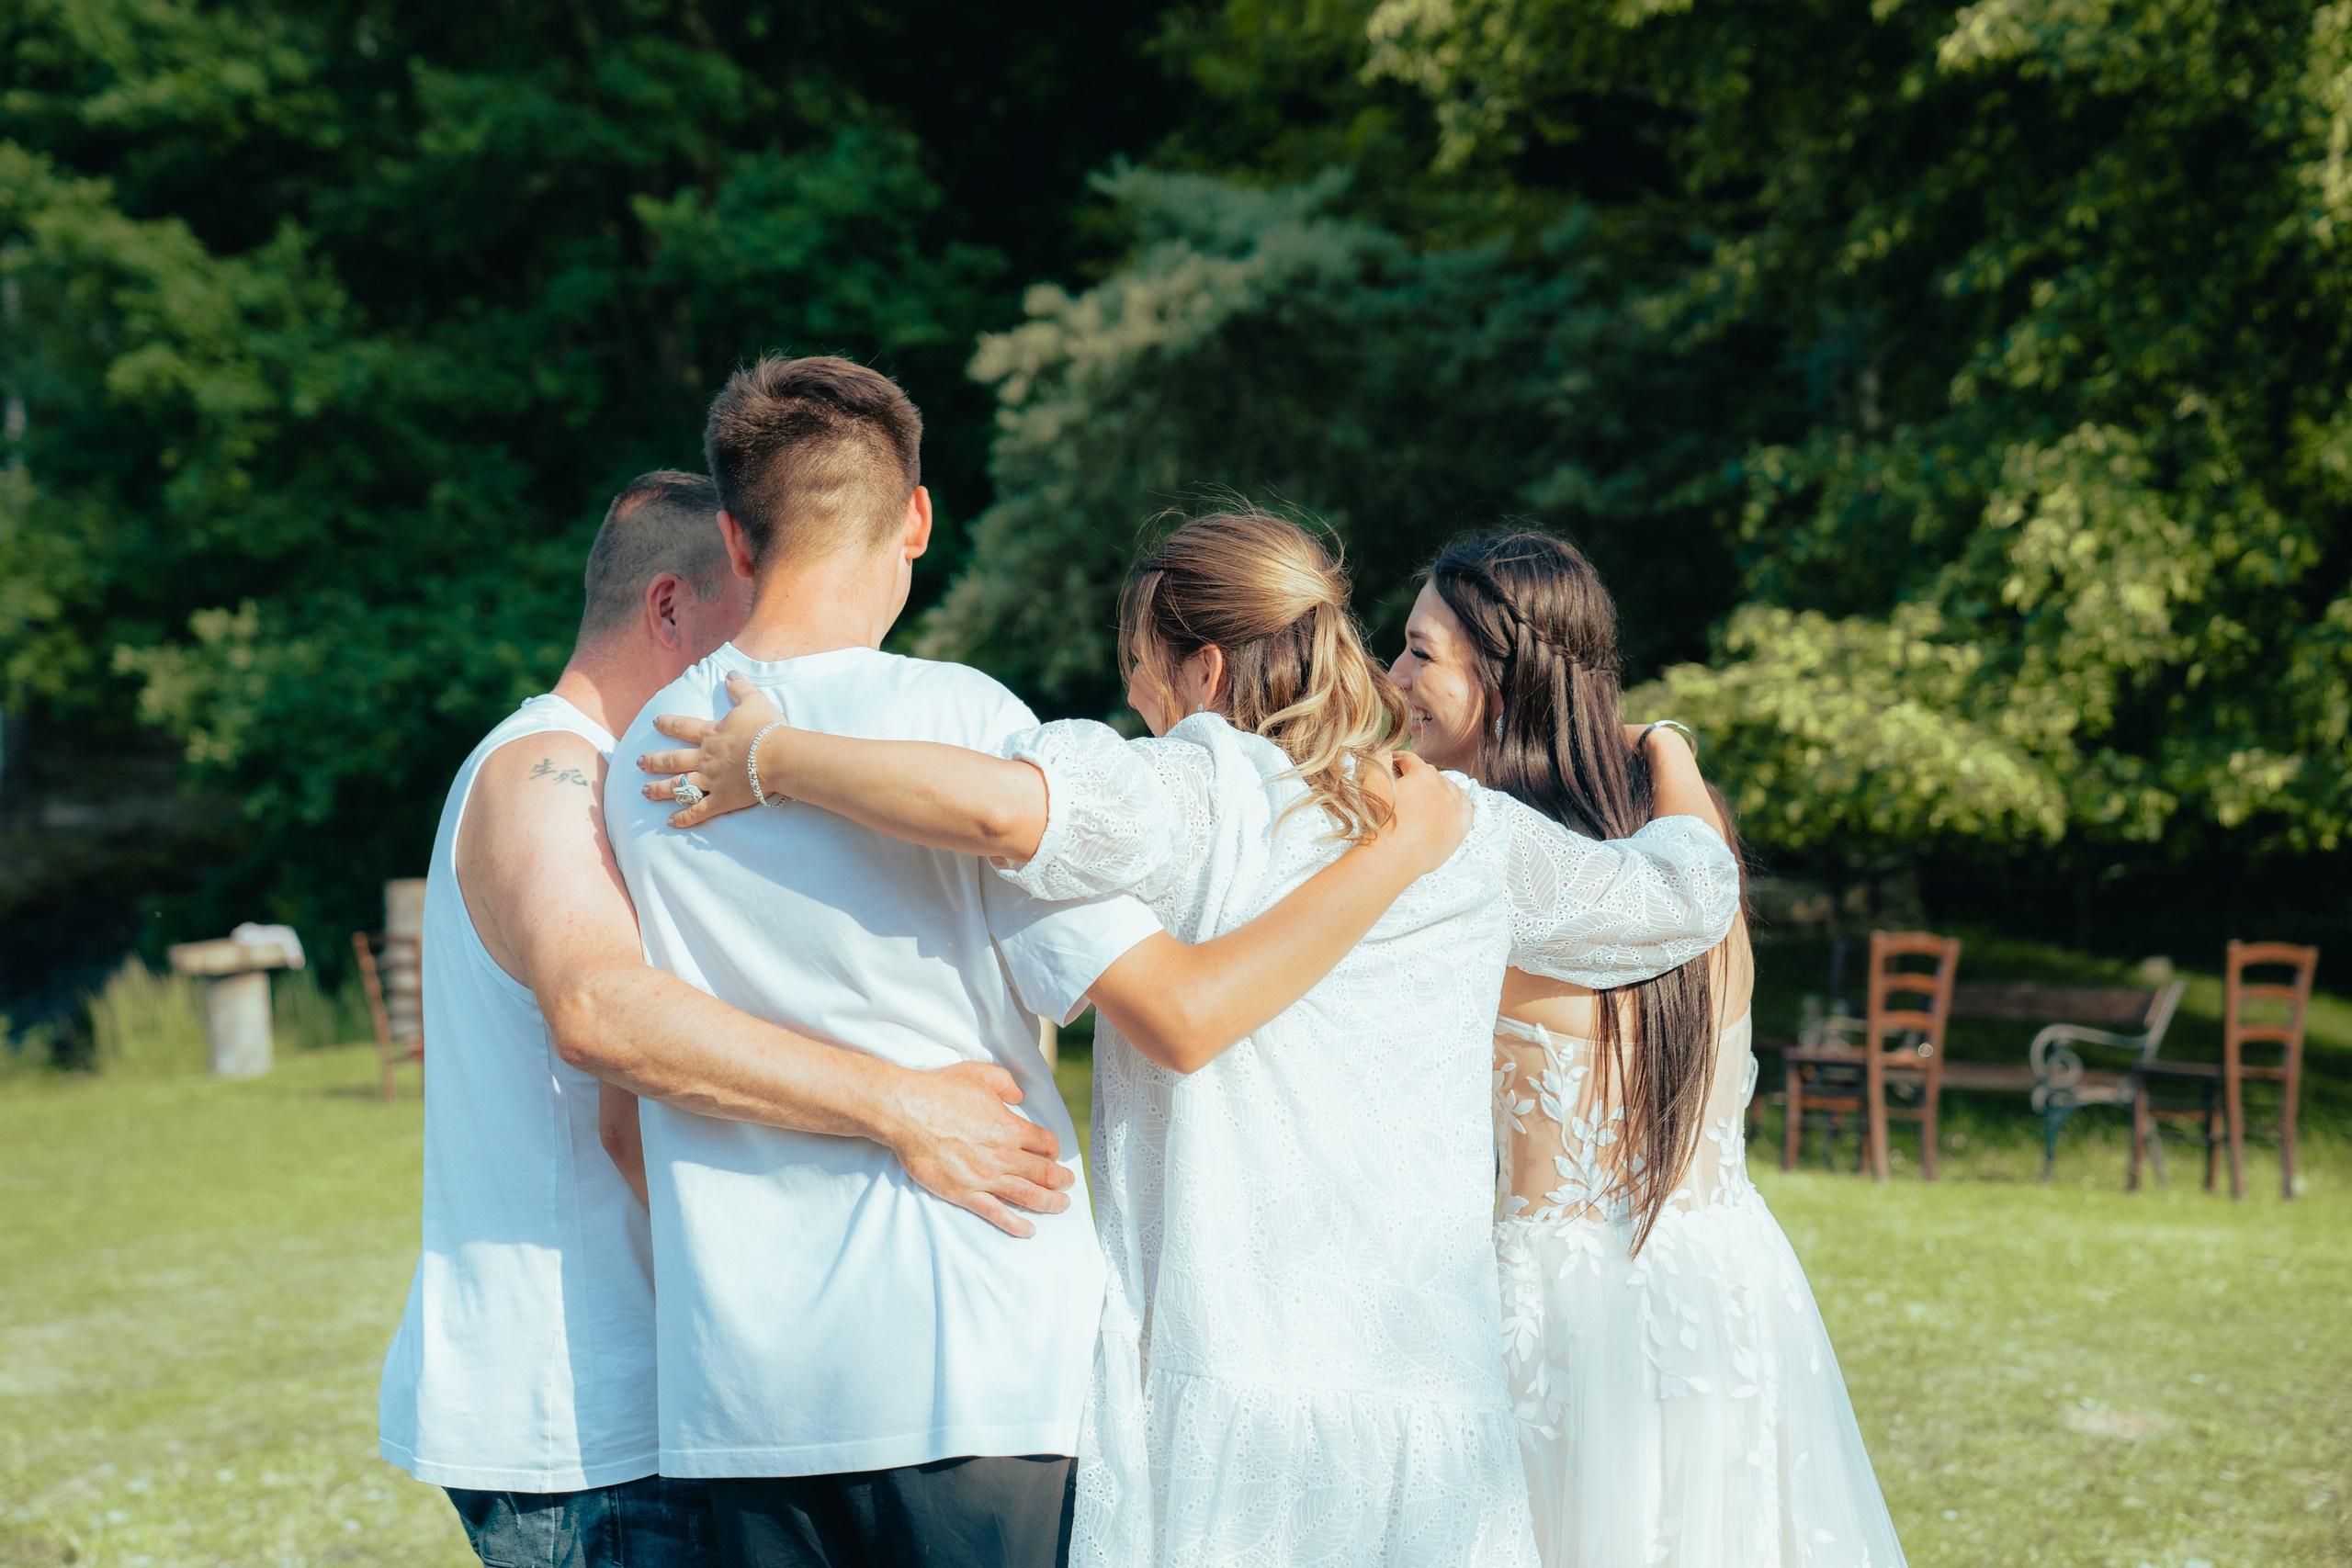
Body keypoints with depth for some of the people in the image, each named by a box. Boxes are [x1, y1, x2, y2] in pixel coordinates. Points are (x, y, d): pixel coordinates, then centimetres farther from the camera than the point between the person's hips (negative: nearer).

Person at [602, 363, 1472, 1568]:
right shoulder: (956, 715, -10)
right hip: (966, 1367, -4)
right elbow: (1180, 1010, -13)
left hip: (738, 1387, 5)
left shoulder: (645, 753, 5)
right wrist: (1407, 845, -3)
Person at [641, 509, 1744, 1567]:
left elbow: (1002, 806, -27)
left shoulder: (1199, 801, -7)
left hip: (1229, 1405, -5)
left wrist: (773, 756, -12)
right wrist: (1672, 765, 47)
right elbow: (1692, 894, 25)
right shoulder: (1474, 832, 10)